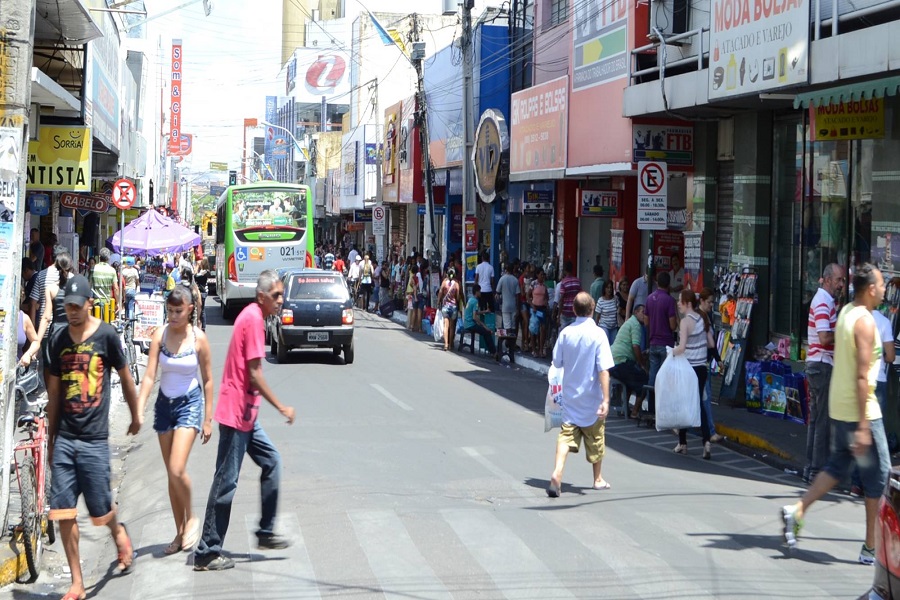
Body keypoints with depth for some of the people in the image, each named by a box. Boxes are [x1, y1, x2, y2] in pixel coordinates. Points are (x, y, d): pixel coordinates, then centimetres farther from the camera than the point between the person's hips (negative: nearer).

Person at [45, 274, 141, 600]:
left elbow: (126, 379, 6)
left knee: (100, 508, 2)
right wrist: (51, 440, 14)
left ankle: (118, 532, 38)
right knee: (63, 512, 0)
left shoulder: (106, 335, -6)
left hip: (94, 439, -4)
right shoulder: (59, 340, 7)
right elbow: (54, 393, 12)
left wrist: (136, 416, 15)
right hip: (63, 438, 4)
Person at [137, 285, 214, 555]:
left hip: (190, 403, -3)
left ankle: (191, 518, 8)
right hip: (164, 403, 3)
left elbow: (207, 380, -1)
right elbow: (149, 376, -10)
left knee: (177, 470, -17)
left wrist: (207, 419, -1)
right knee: (171, 474, 9)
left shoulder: (198, 338, -8)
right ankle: (180, 532, 20)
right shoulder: (160, 335, -5)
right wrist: (138, 411, -21)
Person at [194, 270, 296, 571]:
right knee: (226, 481, -5)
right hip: (236, 413, -10)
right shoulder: (253, 319, -17)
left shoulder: (253, 316, 13)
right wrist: (281, 407, -14)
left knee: (271, 461, 16)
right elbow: (255, 374, -19)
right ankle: (207, 552, 1)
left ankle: (266, 532, 22)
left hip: (246, 413, 10)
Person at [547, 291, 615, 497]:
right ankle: (598, 479, 29)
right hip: (592, 396, -2)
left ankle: (557, 473, -19)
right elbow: (603, 370, -18)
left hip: (570, 395, 2)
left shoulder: (566, 332, -4)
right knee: (595, 438, 14)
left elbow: (557, 362, 6)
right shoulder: (598, 334, -14)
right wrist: (605, 399, -18)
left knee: (566, 435, 2)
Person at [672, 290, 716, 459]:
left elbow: (682, 347, -24)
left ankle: (682, 444, 18)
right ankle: (706, 441, -5)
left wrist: (671, 353, -6)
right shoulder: (703, 318, 5)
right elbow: (711, 344, 9)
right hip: (702, 368, 6)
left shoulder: (686, 321, -15)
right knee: (699, 405, 11)